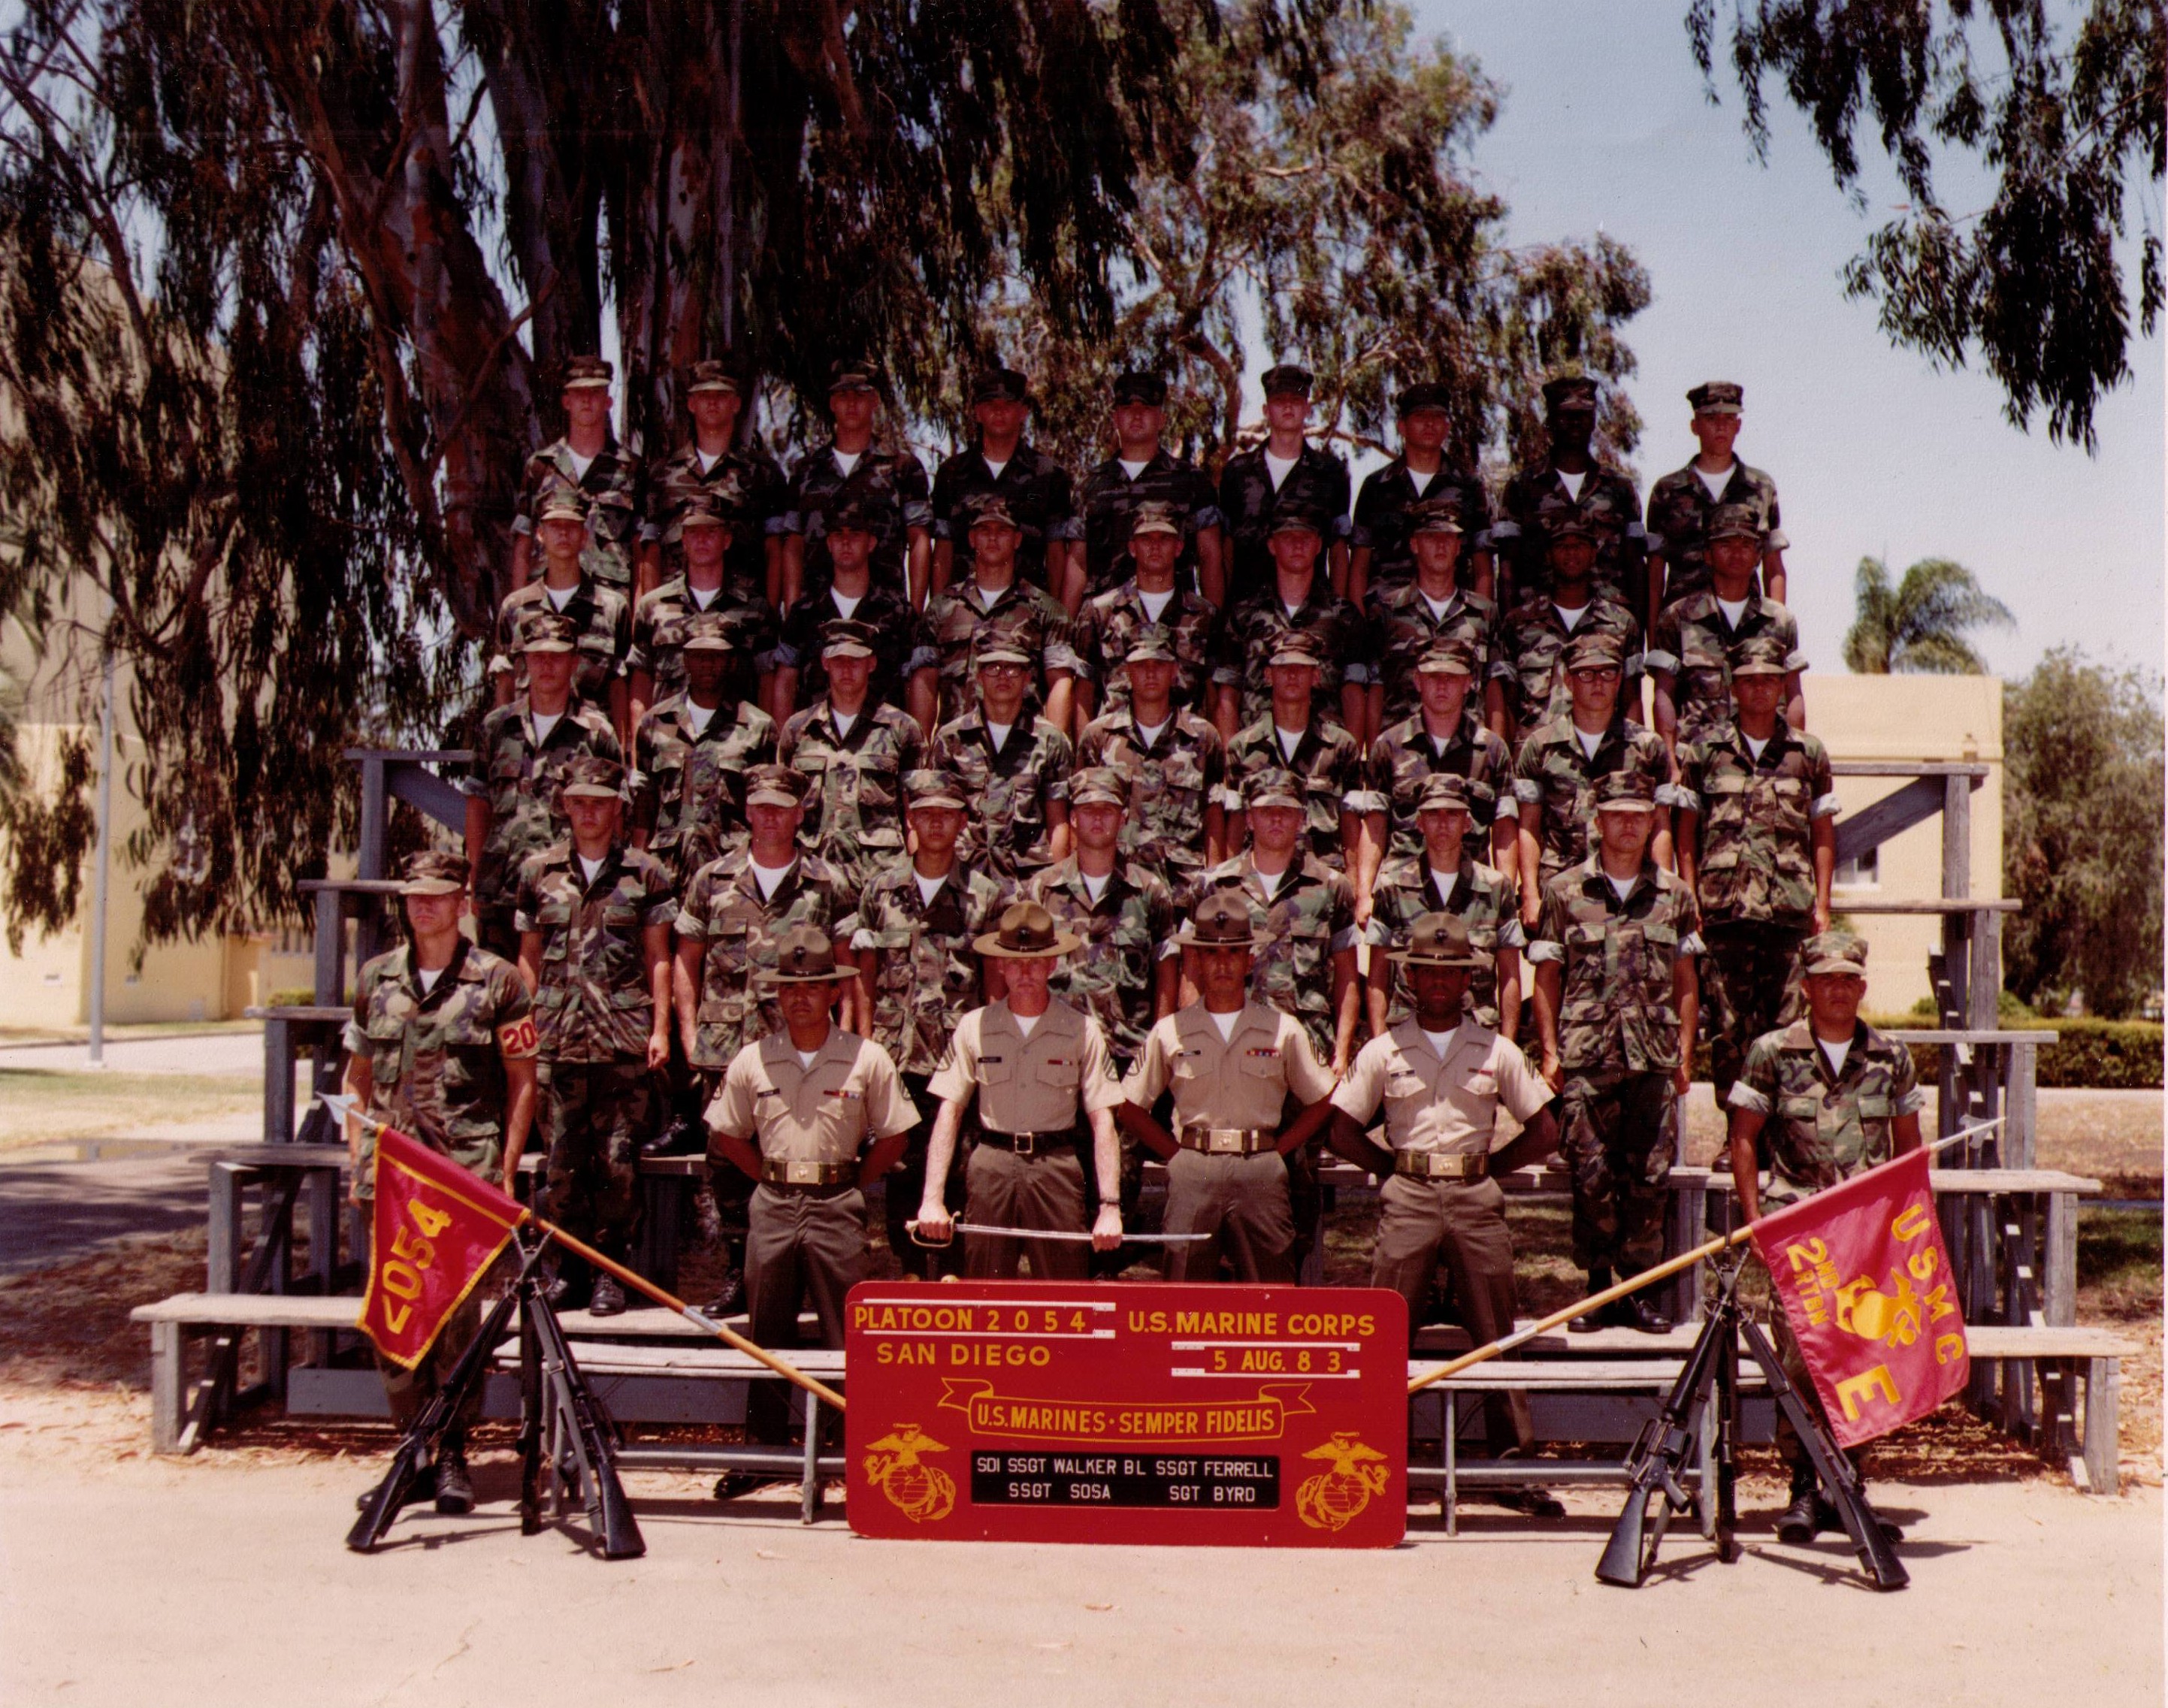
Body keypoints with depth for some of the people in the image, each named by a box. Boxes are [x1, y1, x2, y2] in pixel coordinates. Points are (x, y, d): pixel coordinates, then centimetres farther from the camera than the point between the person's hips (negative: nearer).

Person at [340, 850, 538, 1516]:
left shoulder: (497, 980, 0)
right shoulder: (375, 977, 11)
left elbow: (523, 1085, 2)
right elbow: (357, 1078, 18)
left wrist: (506, 1173, -4)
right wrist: (359, 1160, 9)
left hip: (466, 1170, -4)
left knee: (458, 1313, -4)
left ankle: (454, 1456, 8)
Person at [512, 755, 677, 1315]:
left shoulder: (644, 873, 5)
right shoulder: (539, 872, 11)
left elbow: (658, 958, 5)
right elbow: (529, 957, 15)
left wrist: (660, 1028, -2)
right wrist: (523, 1023, 7)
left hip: (625, 1042, -2)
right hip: (557, 1042, 2)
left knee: (618, 1161, -3)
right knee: (562, 1162, 4)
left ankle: (612, 1270, 8)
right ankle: (567, 1268, 15)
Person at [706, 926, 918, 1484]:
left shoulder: (867, 1060, -4)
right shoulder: (751, 1061, 2)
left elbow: (892, 1136, 4)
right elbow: (728, 1134, 13)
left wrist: (850, 1184, 0)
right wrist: (772, 1178, 6)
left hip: (837, 1207, -2)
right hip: (772, 1205, 2)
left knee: (848, 1337, 0)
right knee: (766, 1337, 9)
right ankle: (763, 1451, 19)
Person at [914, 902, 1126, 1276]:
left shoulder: (1081, 1030, 1)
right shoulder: (974, 1027, 5)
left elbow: (1102, 1121, -1)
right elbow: (948, 1114, 4)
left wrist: (1110, 1206, -8)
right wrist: (932, 1199, -3)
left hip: (1056, 1167, -1)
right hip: (991, 1165, 1)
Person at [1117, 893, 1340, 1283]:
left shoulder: (1283, 1030, 8)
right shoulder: (1170, 1032, 8)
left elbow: (1322, 1103, 12)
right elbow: (1130, 1107, 12)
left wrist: (1274, 1152, 3)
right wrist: (1178, 1154, 3)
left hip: (1261, 1173, 0)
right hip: (1192, 1172, 0)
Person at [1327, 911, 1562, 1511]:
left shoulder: (1496, 1051, 8)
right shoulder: (1385, 1050, 6)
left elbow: (1544, 1132, 12)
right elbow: (1344, 1131, 10)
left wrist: (1486, 1166, 5)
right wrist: (1397, 1167, 3)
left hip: (1476, 1198, 1)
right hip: (1407, 1199, -1)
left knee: (1495, 1337, 3)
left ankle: (1513, 1464, 9)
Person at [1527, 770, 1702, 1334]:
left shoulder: (1674, 895, 11)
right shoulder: (1565, 891, 5)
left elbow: (1686, 984, 15)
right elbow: (1546, 978, 6)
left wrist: (1685, 1054, 8)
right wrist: (1550, 1051, -1)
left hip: (1654, 1058, 2)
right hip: (1586, 1059, -2)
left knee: (1649, 1177, 2)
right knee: (1592, 1177, -1)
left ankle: (1637, 1290, 11)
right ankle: (1597, 1289, 9)